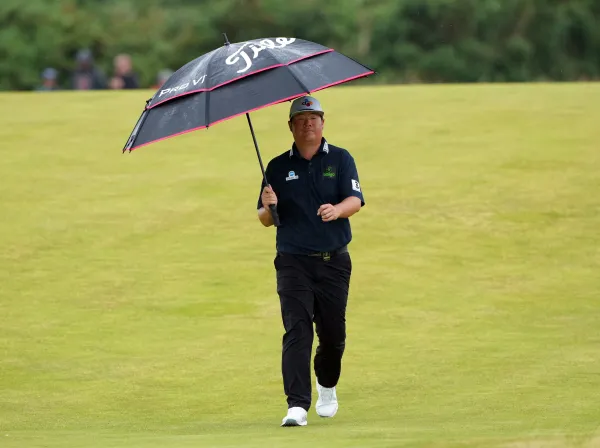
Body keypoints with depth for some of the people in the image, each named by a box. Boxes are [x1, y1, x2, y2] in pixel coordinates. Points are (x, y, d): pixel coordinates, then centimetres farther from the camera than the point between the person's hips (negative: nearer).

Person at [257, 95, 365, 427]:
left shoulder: (340, 160, 5)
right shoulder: (278, 167, 8)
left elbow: (355, 200, -9)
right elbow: (265, 220, 8)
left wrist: (337, 209, -31)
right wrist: (268, 207, -15)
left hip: (334, 261, 0)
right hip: (293, 262, 0)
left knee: (333, 333, 5)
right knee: (296, 331, -12)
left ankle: (327, 385, 34)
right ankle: (297, 405, -17)